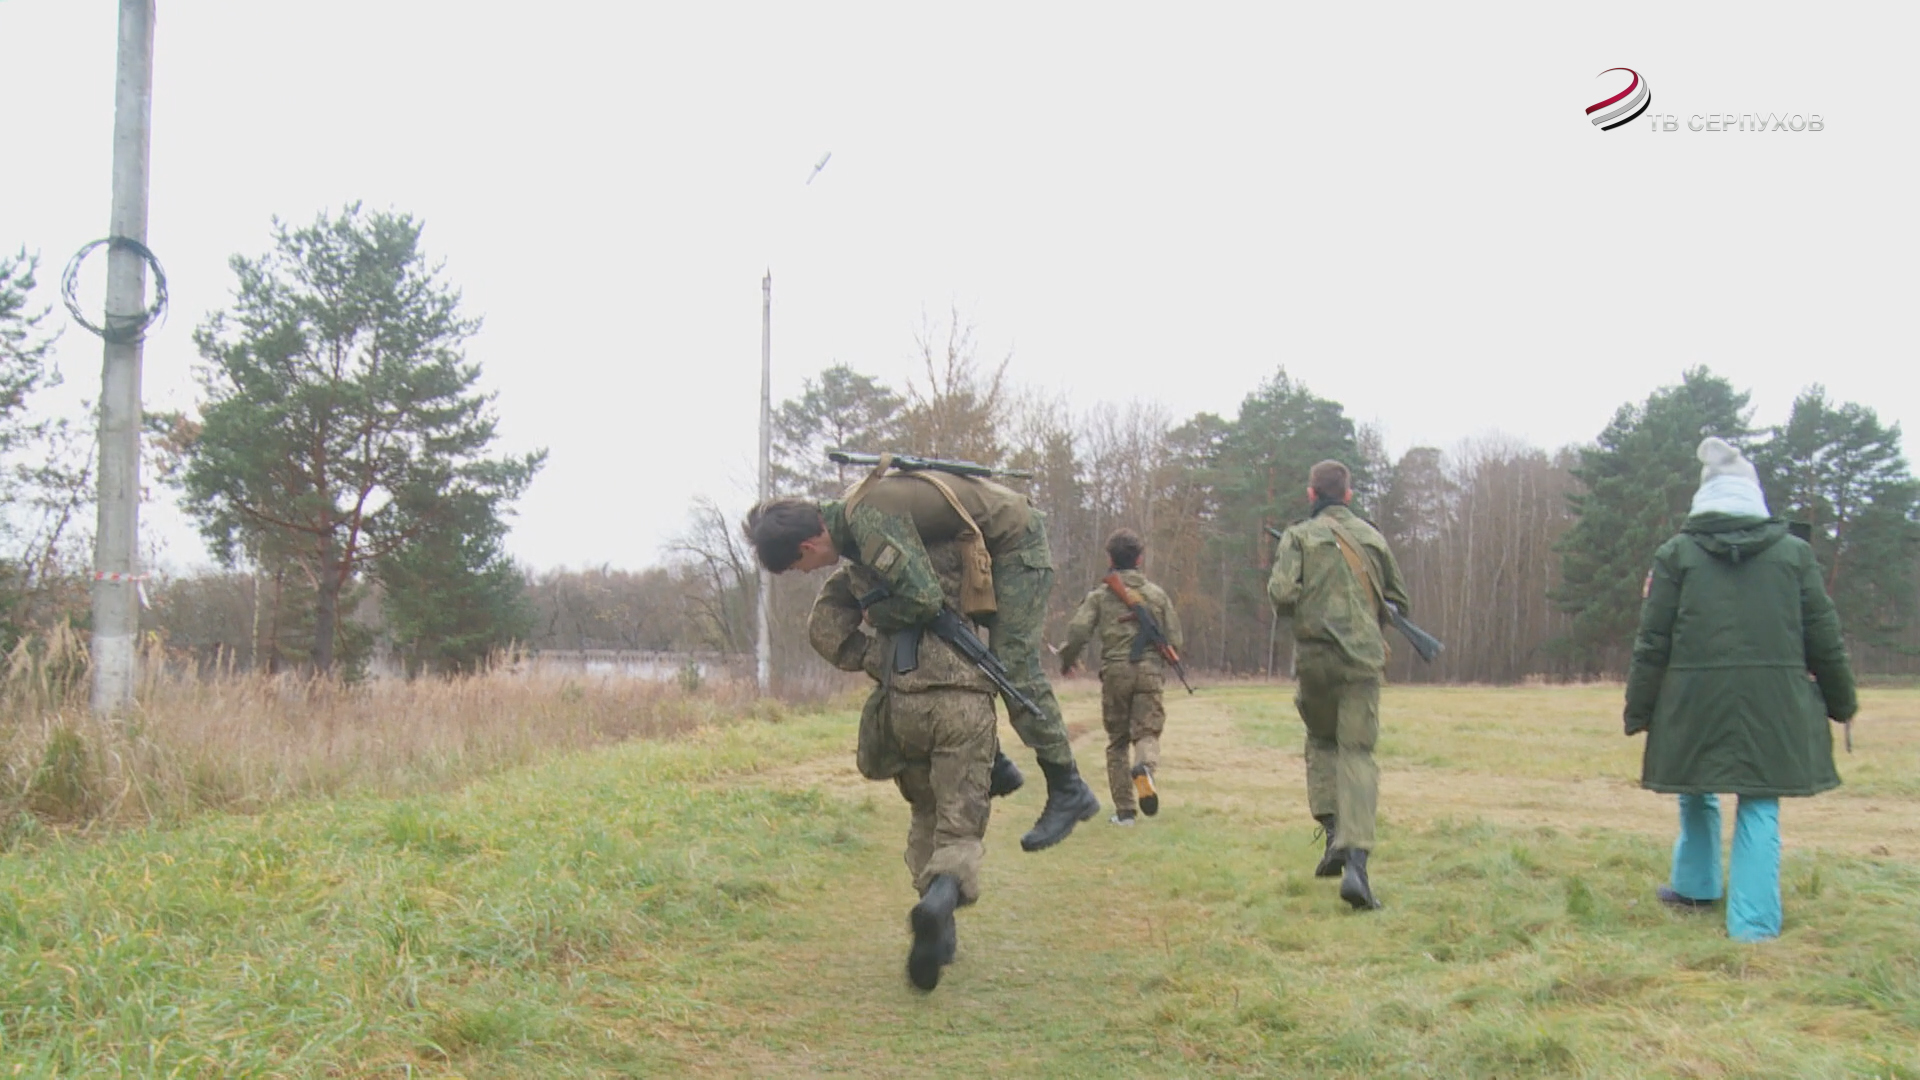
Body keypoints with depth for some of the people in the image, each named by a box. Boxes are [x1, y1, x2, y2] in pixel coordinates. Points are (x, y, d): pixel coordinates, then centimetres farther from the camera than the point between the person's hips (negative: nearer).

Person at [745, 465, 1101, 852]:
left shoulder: (869, 520, -30)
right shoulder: (848, 511, 1)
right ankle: (993, 766, 17)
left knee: (1015, 666, -12)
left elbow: (923, 598, -35)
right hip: (984, 549, 10)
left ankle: (1068, 790, -5)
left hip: (1016, 543, -10)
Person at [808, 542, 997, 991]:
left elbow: (824, 628, 9)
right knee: (959, 831, 0)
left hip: (901, 704, 2)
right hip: (964, 703, -2)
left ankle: (941, 934, 21)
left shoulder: (863, 568, 16)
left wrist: (880, 662, 8)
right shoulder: (958, 550, 12)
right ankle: (940, 899, -32)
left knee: (926, 816, 25)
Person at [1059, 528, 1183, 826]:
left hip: (1115, 672, 0)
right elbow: (1175, 642, 7)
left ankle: (1124, 810, 7)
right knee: (1147, 731, 0)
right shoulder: (1157, 594, 9)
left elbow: (1078, 632, -8)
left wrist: (1066, 661, 10)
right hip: (1150, 671, 0)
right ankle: (1145, 767, -36)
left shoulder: (1100, 595, 4)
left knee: (1117, 741, 10)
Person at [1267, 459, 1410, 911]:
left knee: (1321, 742, 21)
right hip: (1363, 658, 1)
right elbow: (1398, 601, 17)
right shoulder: (1372, 537, 10)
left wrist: (1296, 610, 9)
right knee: (1357, 753, -2)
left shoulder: (1298, 537, 1)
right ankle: (1355, 862, -18)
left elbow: (1282, 594, -12)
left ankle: (1334, 833, 6)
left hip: (1315, 656, -1)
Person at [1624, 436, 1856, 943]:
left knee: (1696, 792, 20)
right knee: (1759, 807, 5)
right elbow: (1824, 638, 8)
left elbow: (1652, 643, -1)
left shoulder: (1677, 554, 0)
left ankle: (1696, 885, 37)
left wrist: (1638, 712, 6)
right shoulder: (1793, 552, 4)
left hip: (1695, 701, 0)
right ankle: (1753, 922, 1)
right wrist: (1841, 701, 20)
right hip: (1773, 705, 0)